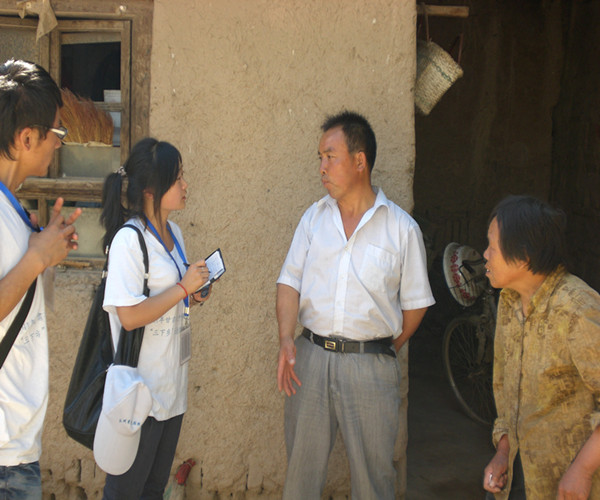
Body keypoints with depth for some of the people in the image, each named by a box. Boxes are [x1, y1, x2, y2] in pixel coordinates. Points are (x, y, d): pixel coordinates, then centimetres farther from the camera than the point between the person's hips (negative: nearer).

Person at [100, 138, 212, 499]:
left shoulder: (173, 232, 9)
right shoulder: (129, 239, -17)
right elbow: (130, 316, -23)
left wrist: (193, 295, 3)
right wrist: (184, 287, -18)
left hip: (172, 384, 8)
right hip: (142, 388, -8)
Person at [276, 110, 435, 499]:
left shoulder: (402, 228, -2)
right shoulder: (314, 218, 7)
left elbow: (415, 304, 4)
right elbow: (290, 282, 4)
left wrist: (385, 350, 3)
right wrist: (286, 339, -10)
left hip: (372, 367, -2)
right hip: (311, 357, 3)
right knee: (302, 467, 11)